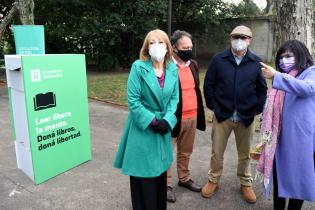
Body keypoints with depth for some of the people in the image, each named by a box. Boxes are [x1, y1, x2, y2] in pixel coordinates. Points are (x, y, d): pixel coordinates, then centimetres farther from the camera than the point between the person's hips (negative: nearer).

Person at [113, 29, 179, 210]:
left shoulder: (173, 69, 1)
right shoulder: (138, 67, -11)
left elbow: (174, 98, 3)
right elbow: (133, 100, -14)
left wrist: (167, 120, -12)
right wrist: (152, 121, -17)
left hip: (163, 128, 4)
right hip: (142, 129, -4)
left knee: (161, 172, 18)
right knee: (143, 175, 7)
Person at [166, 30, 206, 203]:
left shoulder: (193, 65, 10)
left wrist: (199, 114, 15)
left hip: (192, 117, 7)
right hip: (173, 118, -6)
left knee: (186, 152, 20)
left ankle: (184, 179, 38)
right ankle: (167, 185, 23)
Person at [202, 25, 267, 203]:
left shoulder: (256, 62, 0)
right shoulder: (219, 59, -3)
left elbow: (262, 88, 6)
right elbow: (208, 84, 1)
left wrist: (257, 109, 1)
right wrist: (213, 106, -2)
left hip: (246, 117, 1)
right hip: (222, 115, 0)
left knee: (245, 153, 15)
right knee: (217, 152, 10)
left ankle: (246, 183, 36)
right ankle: (213, 181, 31)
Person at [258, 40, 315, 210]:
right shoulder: (283, 77, 15)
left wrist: (276, 76, -34)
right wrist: (266, 128, 15)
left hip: (300, 137, -6)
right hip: (279, 135, 6)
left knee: (297, 175, 7)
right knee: (279, 173, 15)